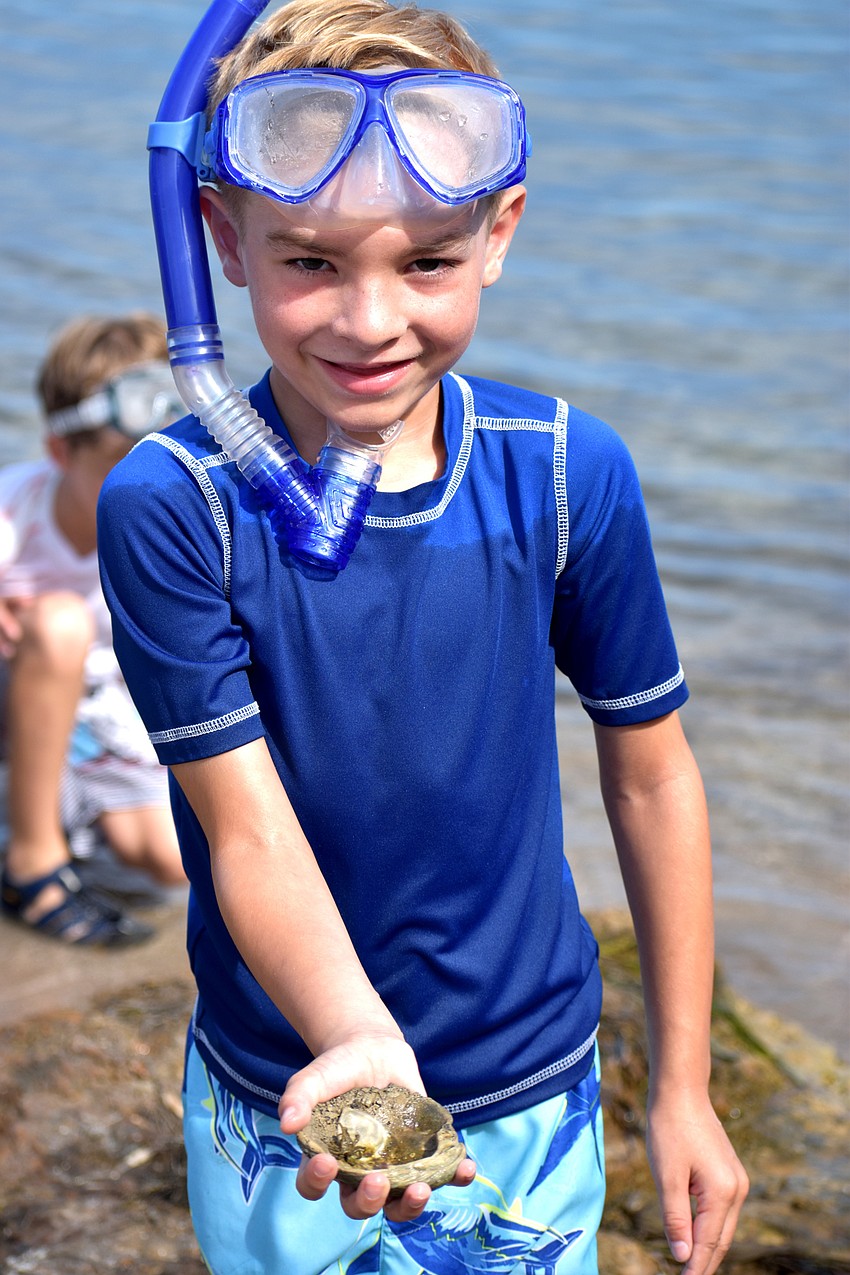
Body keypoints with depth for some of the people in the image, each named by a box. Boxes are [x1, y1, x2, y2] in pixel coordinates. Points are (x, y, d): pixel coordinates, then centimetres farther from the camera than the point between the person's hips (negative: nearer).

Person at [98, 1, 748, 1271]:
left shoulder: (569, 473, -13)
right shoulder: (169, 503, -20)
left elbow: (650, 777, -4)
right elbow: (249, 827, -21)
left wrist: (685, 1084, 1)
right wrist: (362, 1046, -39)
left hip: (536, 1105, 1)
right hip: (286, 1115, -1)